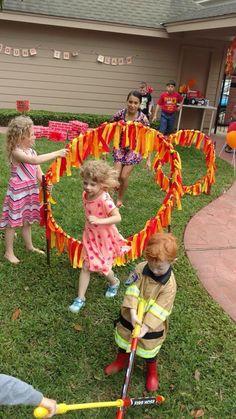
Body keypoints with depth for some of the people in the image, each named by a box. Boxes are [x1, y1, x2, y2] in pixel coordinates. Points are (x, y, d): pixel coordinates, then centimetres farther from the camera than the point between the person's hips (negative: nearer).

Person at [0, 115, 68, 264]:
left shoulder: (31, 151, 4)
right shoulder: (16, 152, -20)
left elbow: (38, 172, 4)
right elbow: (35, 161, -37)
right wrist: (56, 154, -37)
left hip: (31, 190, 7)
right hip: (18, 192, -7)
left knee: (27, 220, 20)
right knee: (13, 222, 5)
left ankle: (30, 246, 37)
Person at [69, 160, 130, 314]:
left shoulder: (104, 199, -29)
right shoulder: (86, 195, -7)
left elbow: (118, 217, -31)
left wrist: (99, 221, -39)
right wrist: (89, 223, 5)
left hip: (104, 238, -5)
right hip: (90, 236, 5)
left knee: (102, 267, 10)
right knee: (86, 267, 7)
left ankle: (114, 283, 44)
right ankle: (80, 298, 17)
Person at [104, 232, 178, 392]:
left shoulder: (169, 284, -28)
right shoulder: (140, 268, -19)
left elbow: (158, 310, -26)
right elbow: (132, 291, -22)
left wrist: (145, 327, -28)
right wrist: (133, 313, -31)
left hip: (151, 325, -3)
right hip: (129, 317, 4)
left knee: (149, 350, 20)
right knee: (123, 340, 27)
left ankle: (152, 372, 51)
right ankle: (121, 361, 57)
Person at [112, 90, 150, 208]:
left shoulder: (143, 118, -16)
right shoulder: (120, 114, -13)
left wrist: (148, 159, -9)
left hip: (134, 149, -2)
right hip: (120, 147, 2)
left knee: (124, 177, -3)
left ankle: (120, 199, 23)